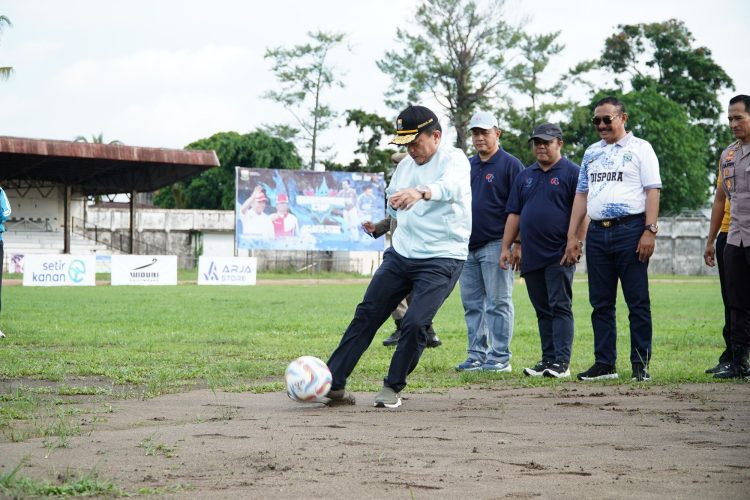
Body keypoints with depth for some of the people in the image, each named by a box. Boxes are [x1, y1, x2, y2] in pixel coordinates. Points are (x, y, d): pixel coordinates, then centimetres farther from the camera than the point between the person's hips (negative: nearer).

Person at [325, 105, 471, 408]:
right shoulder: (405, 165, 12)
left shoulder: (454, 159, -11)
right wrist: (395, 204, 11)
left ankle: (392, 388, 3)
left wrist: (421, 192, -54)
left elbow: (451, 185, -37)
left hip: (441, 259, -7)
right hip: (400, 254, 7)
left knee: (414, 323, -17)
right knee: (366, 314, 1)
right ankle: (332, 382, 3)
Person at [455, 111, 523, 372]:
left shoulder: (510, 164, -4)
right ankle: (477, 355, 14)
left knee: (498, 303, -4)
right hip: (467, 245, 7)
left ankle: (500, 357, -2)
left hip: (495, 245, -7)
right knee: (471, 304, 8)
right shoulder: (467, 165, 17)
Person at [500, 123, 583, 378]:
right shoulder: (525, 176, 17)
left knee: (560, 307, -8)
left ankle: (562, 362, -11)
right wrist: (506, 247, 11)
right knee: (542, 310, 9)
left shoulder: (572, 173, -2)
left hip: (559, 255, -6)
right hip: (531, 256, 6)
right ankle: (548, 360, 12)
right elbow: (514, 214, 18)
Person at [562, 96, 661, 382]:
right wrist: (571, 237, 11)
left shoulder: (640, 148, 3)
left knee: (638, 302, -4)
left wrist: (650, 231, -15)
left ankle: (641, 364, -1)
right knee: (600, 303, 7)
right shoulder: (591, 153, 19)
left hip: (630, 230, -6)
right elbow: (581, 195, 18)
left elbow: (652, 191, -4)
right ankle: (604, 364, 12)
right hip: (596, 233, 6)